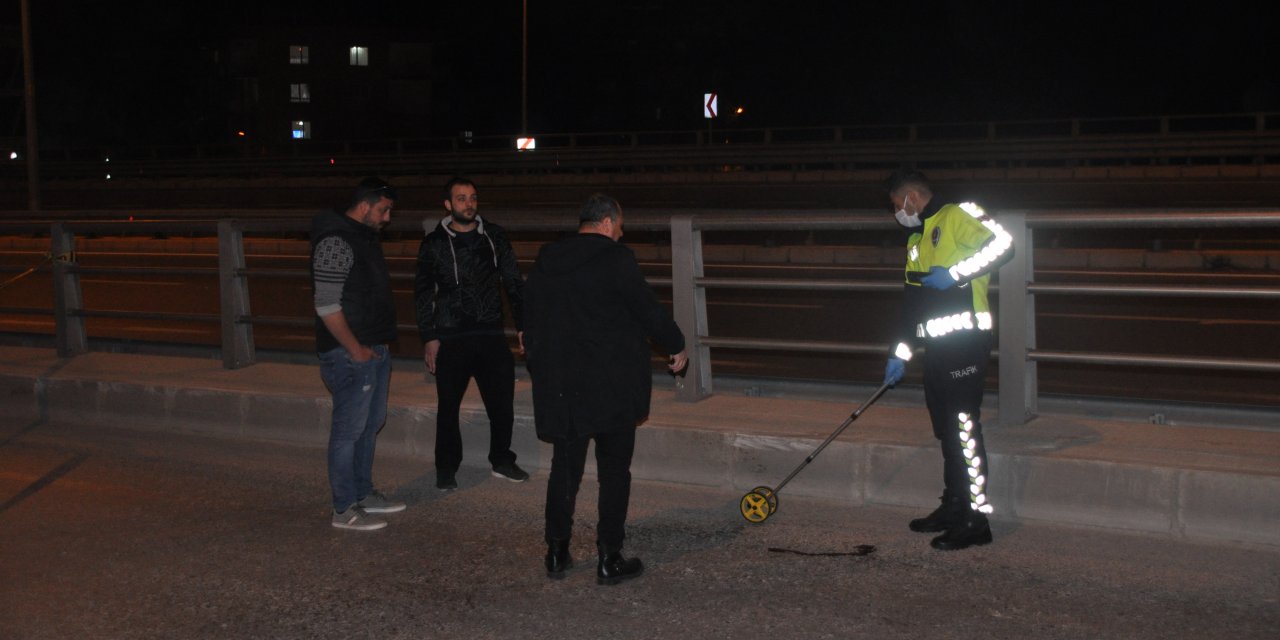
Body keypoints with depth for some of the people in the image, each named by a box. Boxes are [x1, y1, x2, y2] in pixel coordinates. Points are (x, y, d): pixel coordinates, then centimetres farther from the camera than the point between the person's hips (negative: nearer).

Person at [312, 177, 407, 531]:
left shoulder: (366, 236, 13)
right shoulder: (336, 242, -17)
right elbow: (327, 305, -22)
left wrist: (380, 344, 17)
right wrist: (355, 349, -17)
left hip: (375, 350, 10)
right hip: (351, 355, -10)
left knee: (371, 424, 18)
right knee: (349, 430, -2)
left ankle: (363, 494, 30)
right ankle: (345, 510, 6)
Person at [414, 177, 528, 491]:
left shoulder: (494, 236, 6)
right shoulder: (434, 243, 0)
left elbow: (513, 283, 11)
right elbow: (423, 293, 3)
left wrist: (522, 324, 5)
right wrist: (429, 338, -3)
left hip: (491, 335, 2)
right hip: (450, 338, -2)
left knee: (502, 402, 5)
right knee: (448, 407, 6)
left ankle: (502, 460, 25)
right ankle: (446, 469, 22)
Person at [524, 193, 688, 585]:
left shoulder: (545, 262, 9)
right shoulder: (616, 259, -10)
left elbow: (531, 323, 15)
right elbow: (648, 310, -8)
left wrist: (541, 371, 24)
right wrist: (677, 346, 9)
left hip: (559, 387, 5)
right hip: (613, 386, -5)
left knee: (565, 467, 14)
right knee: (614, 470, 4)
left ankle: (557, 553, 19)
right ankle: (609, 559, 7)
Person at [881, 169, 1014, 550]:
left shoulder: (956, 217, -4)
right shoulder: (916, 241, 24)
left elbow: (1002, 244, -19)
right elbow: (912, 303, 26)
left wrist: (955, 273, -19)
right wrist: (900, 354, 22)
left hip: (964, 339, -9)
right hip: (937, 347, 9)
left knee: (964, 425, -9)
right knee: (946, 429, 12)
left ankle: (977, 520, -5)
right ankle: (953, 507, 22)